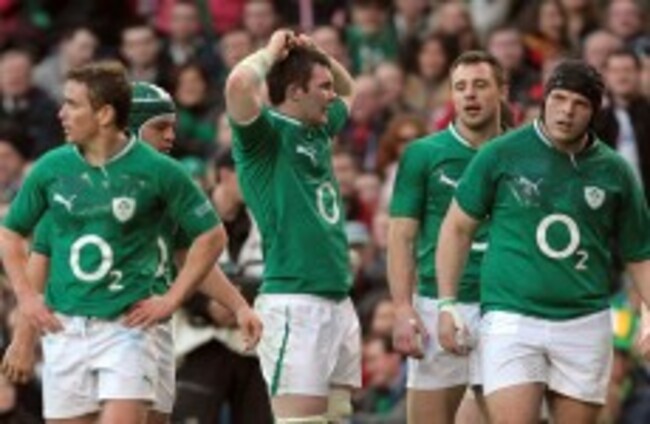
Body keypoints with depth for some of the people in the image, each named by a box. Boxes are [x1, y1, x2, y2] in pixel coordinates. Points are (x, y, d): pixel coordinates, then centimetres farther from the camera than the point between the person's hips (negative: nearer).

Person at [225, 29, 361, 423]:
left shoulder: (319, 130, 17)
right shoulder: (266, 133, -7)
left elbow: (348, 90, 37)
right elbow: (239, 83, -27)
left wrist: (316, 53, 17)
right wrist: (272, 52, -7)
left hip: (339, 300, 9)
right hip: (294, 304, -9)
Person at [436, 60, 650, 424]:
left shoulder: (613, 171, 6)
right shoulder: (501, 155, 0)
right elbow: (458, 228, 9)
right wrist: (448, 304, 3)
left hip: (586, 323, 2)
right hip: (512, 321, -2)